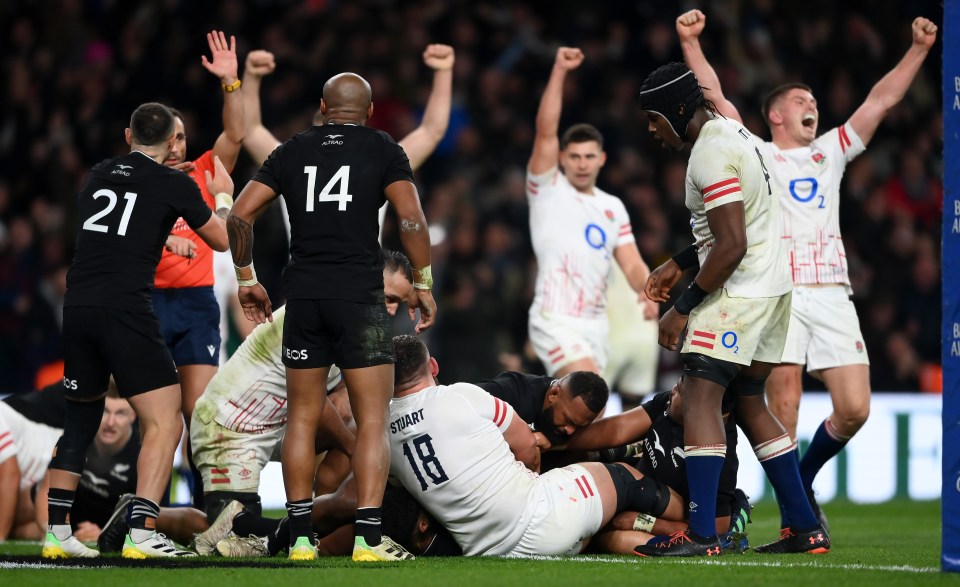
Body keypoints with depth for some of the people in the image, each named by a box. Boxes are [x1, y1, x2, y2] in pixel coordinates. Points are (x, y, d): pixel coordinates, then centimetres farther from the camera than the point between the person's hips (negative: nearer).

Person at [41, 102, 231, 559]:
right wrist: (224, 195, 35)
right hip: (125, 307, -6)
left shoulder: (98, 174, 17)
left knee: (79, 421, 19)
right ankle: (141, 531, -16)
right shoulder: (175, 185, 3)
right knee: (164, 423, -3)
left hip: (77, 306, 6)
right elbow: (222, 240, 16)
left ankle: (56, 531, 17)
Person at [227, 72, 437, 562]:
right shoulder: (383, 150, 4)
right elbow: (411, 219, -8)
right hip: (360, 296, -3)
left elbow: (239, 216, 7)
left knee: (302, 418, 10)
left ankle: (300, 538, 8)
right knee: (373, 421, -1)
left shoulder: (292, 152, 12)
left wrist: (247, 279, 17)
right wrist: (423, 284, 1)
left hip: (303, 297, 3)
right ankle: (367, 538, -10)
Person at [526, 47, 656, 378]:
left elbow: (632, 264, 10)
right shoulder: (548, 189, 0)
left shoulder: (614, 208, 16)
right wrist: (559, 71, -19)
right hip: (555, 320, -6)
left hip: (595, 323, 6)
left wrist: (647, 290, -13)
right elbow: (546, 131, -13)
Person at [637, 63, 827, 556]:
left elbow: (732, 247, -22)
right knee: (748, 402, 16)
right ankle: (806, 528, 16)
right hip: (775, 289, 10)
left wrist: (684, 307, -17)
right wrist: (679, 264, 24)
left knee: (700, 396, -13)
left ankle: (702, 534, -22)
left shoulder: (710, 155, -17)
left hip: (740, 293, -10)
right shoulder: (737, 135, 15)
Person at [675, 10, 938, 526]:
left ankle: (805, 477, 20)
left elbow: (882, 100, 21)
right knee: (784, 408, -13)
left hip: (830, 294, 4)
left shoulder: (831, 151, 24)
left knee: (854, 410, -5)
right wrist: (690, 43, -6)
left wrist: (919, 49, 14)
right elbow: (715, 97, 4)